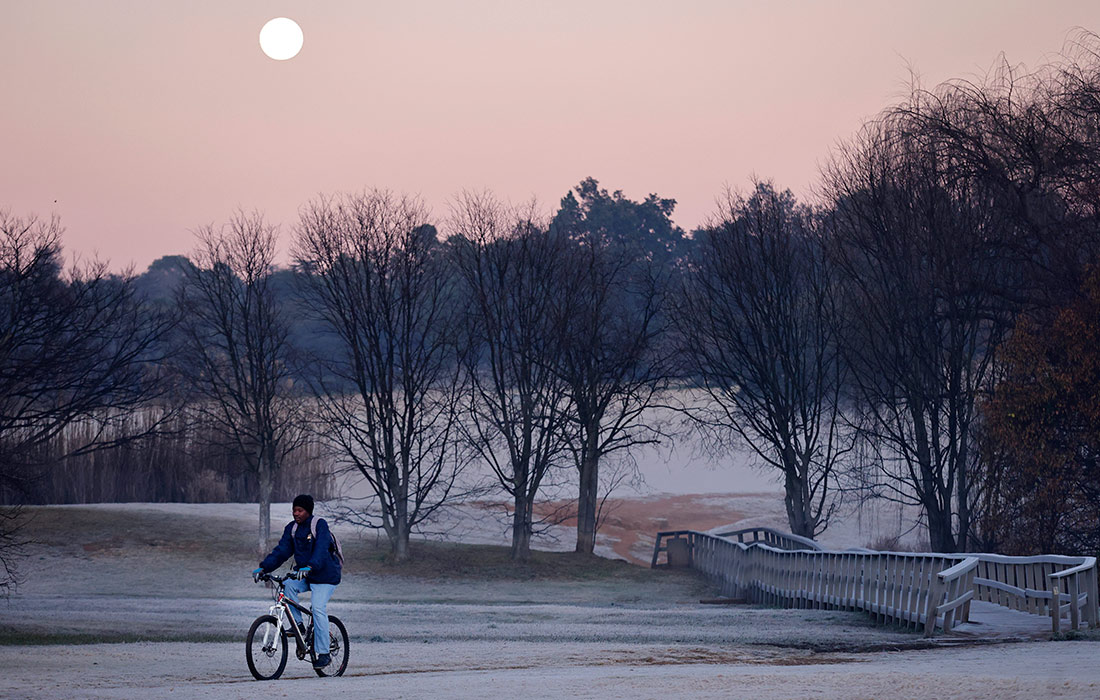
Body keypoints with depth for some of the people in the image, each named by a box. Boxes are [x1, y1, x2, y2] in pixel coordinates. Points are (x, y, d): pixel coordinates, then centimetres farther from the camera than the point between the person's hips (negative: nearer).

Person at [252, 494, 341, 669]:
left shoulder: (320, 525, -16)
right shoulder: (292, 528, 3)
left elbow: (321, 549, -30)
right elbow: (281, 550, -3)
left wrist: (310, 567, -48)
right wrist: (264, 567, -18)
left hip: (325, 575, -6)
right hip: (304, 575, 6)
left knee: (318, 608, -21)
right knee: (288, 585, -24)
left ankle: (324, 654, -16)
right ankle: (298, 624, -8)